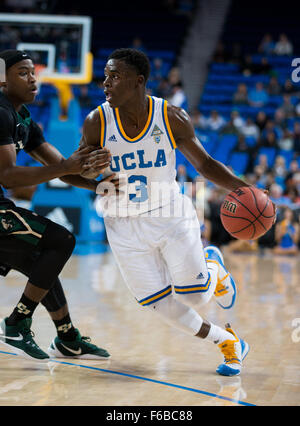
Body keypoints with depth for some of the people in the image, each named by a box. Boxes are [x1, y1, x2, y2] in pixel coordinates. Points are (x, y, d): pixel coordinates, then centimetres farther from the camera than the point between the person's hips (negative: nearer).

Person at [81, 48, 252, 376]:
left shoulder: (172, 117, -13)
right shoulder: (96, 123, -13)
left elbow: (204, 164, -2)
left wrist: (241, 188, -17)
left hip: (172, 216, -1)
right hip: (125, 225, 1)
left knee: (194, 297, -4)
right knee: (162, 305, -1)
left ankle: (213, 269, 34)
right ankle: (228, 342, 21)